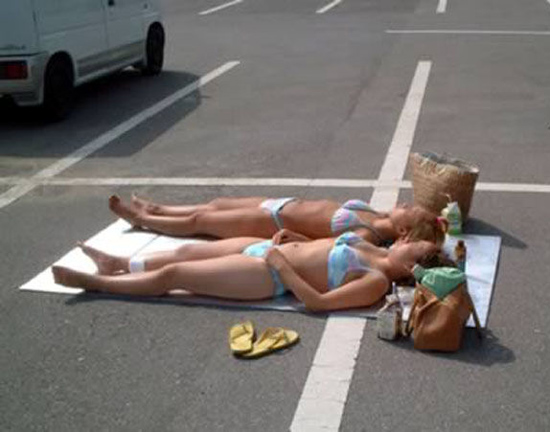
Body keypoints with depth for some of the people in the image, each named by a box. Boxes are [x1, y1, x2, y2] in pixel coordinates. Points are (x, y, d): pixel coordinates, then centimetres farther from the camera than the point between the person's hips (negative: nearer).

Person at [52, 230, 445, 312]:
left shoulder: (376, 283, -20)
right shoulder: (378, 253, 7)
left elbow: (316, 301, -27)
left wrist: (280, 264, -23)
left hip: (269, 274, -8)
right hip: (269, 247, 8)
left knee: (171, 275, -3)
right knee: (186, 251, 15)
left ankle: (93, 283, 12)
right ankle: (120, 264, 35)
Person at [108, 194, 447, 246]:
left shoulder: (367, 238, -30)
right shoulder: (381, 220, -8)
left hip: (276, 223, -8)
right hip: (286, 206, 8)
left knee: (199, 221, 11)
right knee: (216, 205, 24)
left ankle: (142, 219, 36)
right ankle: (156, 210, 48)